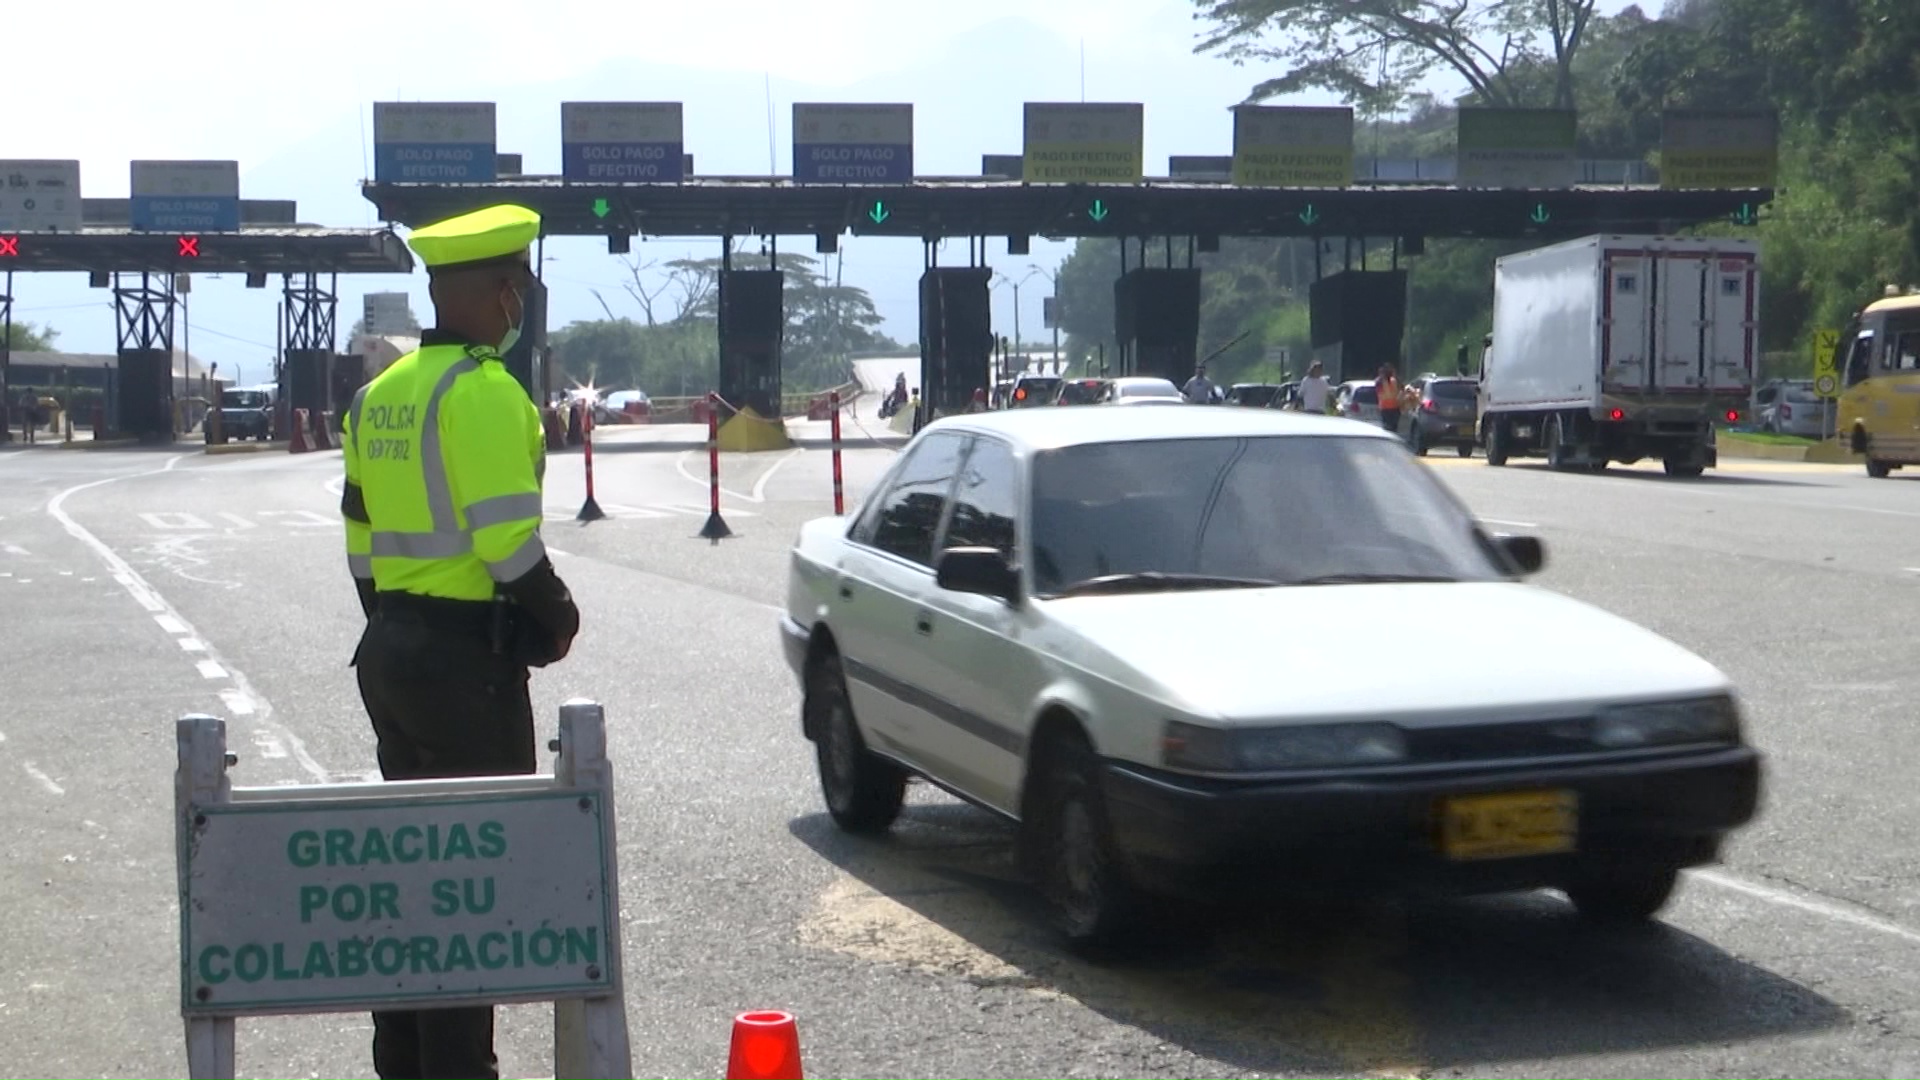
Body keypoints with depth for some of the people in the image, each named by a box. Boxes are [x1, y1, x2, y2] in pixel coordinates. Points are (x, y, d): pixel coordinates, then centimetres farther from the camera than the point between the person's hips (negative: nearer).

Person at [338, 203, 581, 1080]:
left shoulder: (380, 394, 12)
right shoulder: (482, 391, -15)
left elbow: (361, 536, 15)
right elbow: (506, 537, -21)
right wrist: (556, 617, -6)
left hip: (390, 647, 9)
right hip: (468, 658, -9)